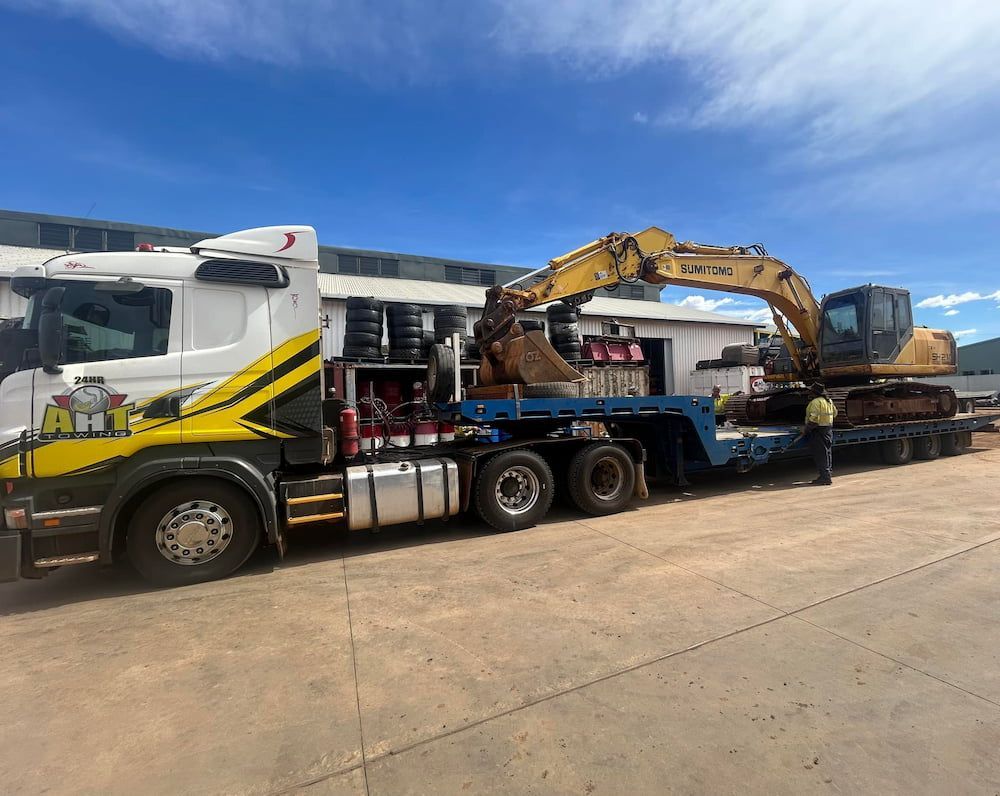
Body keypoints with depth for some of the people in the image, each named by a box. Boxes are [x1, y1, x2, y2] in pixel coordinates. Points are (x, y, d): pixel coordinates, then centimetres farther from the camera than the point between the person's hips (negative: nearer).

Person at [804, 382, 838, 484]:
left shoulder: (816, 402, -19)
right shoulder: (829, 401, 11)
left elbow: (813, 419, -24)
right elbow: (834, 413, 24)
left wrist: (806, 430, -16)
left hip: (818, 430, -9)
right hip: (829, 429, 10)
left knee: (820, 454, -6)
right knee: (827, 452, 17)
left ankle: (825, 476, -7)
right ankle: (828, 473, 25)